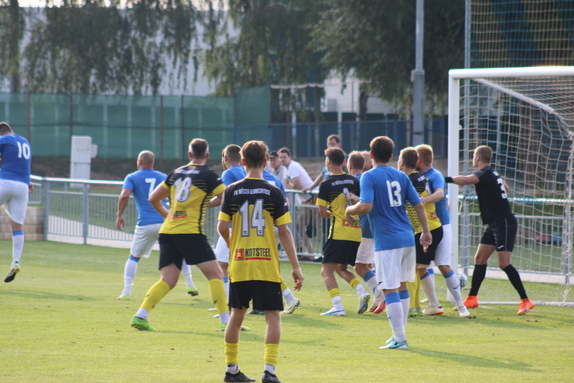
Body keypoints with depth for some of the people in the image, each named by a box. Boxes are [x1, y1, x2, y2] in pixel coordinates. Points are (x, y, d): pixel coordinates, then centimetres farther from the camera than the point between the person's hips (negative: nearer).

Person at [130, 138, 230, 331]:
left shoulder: (176, 173, 14)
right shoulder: (208, 175, -2)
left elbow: (153, 199, 20)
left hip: (167, 231, 6)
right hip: (190, 232, -6)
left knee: (168, 280, 7)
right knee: (215, 274, -1)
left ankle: (140, 316, -5)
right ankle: (225, 320, -8)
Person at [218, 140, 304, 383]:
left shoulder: (232, 191, 0)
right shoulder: (273, 192, -4)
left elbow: (222, 227, -1)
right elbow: (284, 231, -5)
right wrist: (295, 267, 0)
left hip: (239, 265, 2)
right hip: (267, 265, -2)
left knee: (237, 315, 14)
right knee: (273, 316, 2)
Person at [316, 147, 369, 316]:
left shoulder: (326, 184, -4)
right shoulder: (354, 181, 8)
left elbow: (322, 212, -5)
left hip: (339, 233, -6)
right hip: (357, 232, 6)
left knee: (327, 271, -2)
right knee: (341, 268, 22)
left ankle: (338, 306, -18)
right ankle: (361, 292, -1)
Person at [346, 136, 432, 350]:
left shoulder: (369, 177, -8)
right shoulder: (401, 177, 10)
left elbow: (366, 206, -20)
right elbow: (419, 205, 10)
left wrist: (350, 210, 0)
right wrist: (426, 232, 19)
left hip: (386, 242, -6)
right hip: (407, 239, 6)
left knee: (390, 290, -4)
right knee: (402, 286, 17)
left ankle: (399, 339, -7)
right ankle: (399, 334, 24)